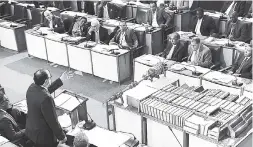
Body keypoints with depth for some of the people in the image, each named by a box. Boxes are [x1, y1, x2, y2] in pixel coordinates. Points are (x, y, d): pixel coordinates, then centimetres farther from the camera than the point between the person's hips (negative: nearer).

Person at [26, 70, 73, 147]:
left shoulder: (31, 87, -8)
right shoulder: (46, 98, -33)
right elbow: (52, 121, -25)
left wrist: (61, 80, 15)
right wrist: (62, 136, -11)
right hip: (43, 136, -8)